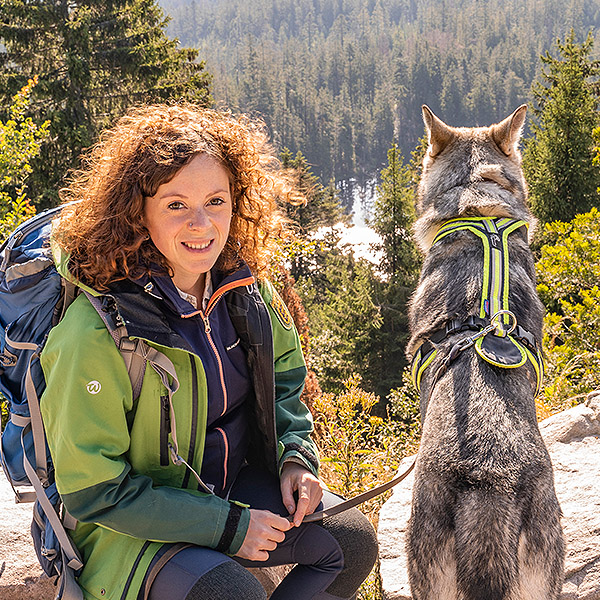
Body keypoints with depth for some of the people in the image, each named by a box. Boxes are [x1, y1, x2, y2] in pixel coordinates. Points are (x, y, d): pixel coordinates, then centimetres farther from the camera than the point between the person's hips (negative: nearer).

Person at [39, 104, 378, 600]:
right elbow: (93, 492, -20)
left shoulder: (245, 288, -6)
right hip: (127, 527, -6)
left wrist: (296, 456, -4)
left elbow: (284, 378, 13)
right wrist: (226, 526, -22)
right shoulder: (95, 335, -26)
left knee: (353, 539, -7)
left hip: (238, 485, 7)